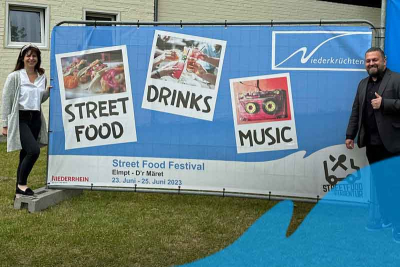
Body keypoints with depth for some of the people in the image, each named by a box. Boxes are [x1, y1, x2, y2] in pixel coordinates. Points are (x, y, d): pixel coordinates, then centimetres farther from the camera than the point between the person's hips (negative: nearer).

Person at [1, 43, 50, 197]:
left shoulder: (42, 78, 11)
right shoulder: (15, 76, -4)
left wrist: (49, 90, 3)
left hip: (35, 119, 5)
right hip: (20, 119, -5)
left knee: (25, 154, 8)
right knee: (34, 151, -20)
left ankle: (19, 191, 16)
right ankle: (21, 184, -1)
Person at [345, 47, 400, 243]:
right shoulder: (363, 84, 16)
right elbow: (356, 111, 17)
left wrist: (384, 103, -21)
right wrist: (350, 135, 14)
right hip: (371, 143, 7)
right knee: (379, 183, 13)